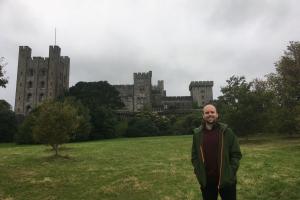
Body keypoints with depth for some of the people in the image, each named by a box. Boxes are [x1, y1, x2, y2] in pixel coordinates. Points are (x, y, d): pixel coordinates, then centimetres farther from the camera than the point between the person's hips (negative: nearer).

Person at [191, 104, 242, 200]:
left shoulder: (226, 131, -3)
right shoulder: (197, 134, 1)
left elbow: (236, 153, -1)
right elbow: (194, 156, 6)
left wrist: (231, 172, -9)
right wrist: (199, 173, -3)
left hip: (226, 179, -1)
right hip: (206, 181, 2)